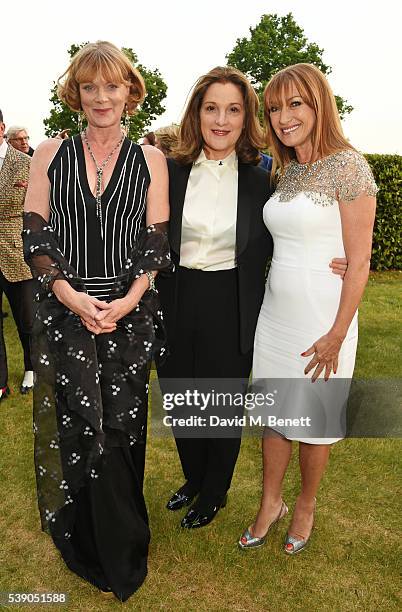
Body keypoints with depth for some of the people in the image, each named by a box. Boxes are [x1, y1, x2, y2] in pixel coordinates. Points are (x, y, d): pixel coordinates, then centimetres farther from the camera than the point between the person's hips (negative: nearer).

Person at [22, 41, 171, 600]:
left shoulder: (150, 160, 6)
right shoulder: (51, 154, 6)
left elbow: (156, 242, 1)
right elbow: (35, 237, 1)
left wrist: (128, 300, -12)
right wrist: (73, 298, -12)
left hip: (130, 317, 0)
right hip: (66, 314, 0)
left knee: (121, 427, 7)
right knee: (76, 428, 6)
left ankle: (120, 552, 33)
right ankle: (87, 544, 32)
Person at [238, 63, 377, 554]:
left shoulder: (348, 166, -11)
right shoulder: (284, 171, 9)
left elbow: (359, 263, -13)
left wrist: (336, 335, -14)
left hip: (323, 321, -6)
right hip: (275, 312, 6)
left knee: (314, 421, 11)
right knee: (274, 413, 15)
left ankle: (305, 507, 35)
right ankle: (270, 503, 35)